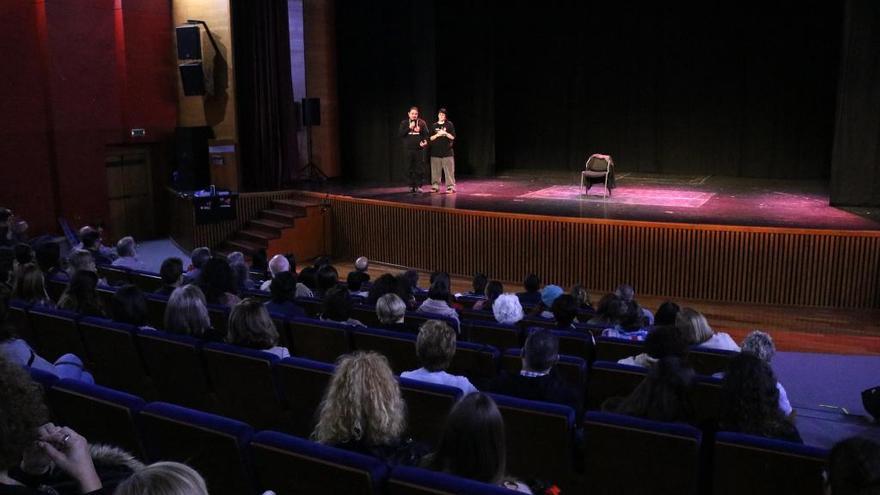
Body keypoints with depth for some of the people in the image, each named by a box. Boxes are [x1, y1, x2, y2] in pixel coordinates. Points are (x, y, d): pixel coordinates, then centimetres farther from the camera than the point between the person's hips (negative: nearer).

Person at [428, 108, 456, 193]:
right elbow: (430, 138, 7)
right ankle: (435, 186, 10)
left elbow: (453, 137, 1)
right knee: (435, 170, 2)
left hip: (447, 151, -2)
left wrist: (445, 133, -13)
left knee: (449, 170, -5)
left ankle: (450, 187, -2)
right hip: (435, 151, 2)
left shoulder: (449, 124, 4)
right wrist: (437, 135, -9)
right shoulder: (434, 125, 10)